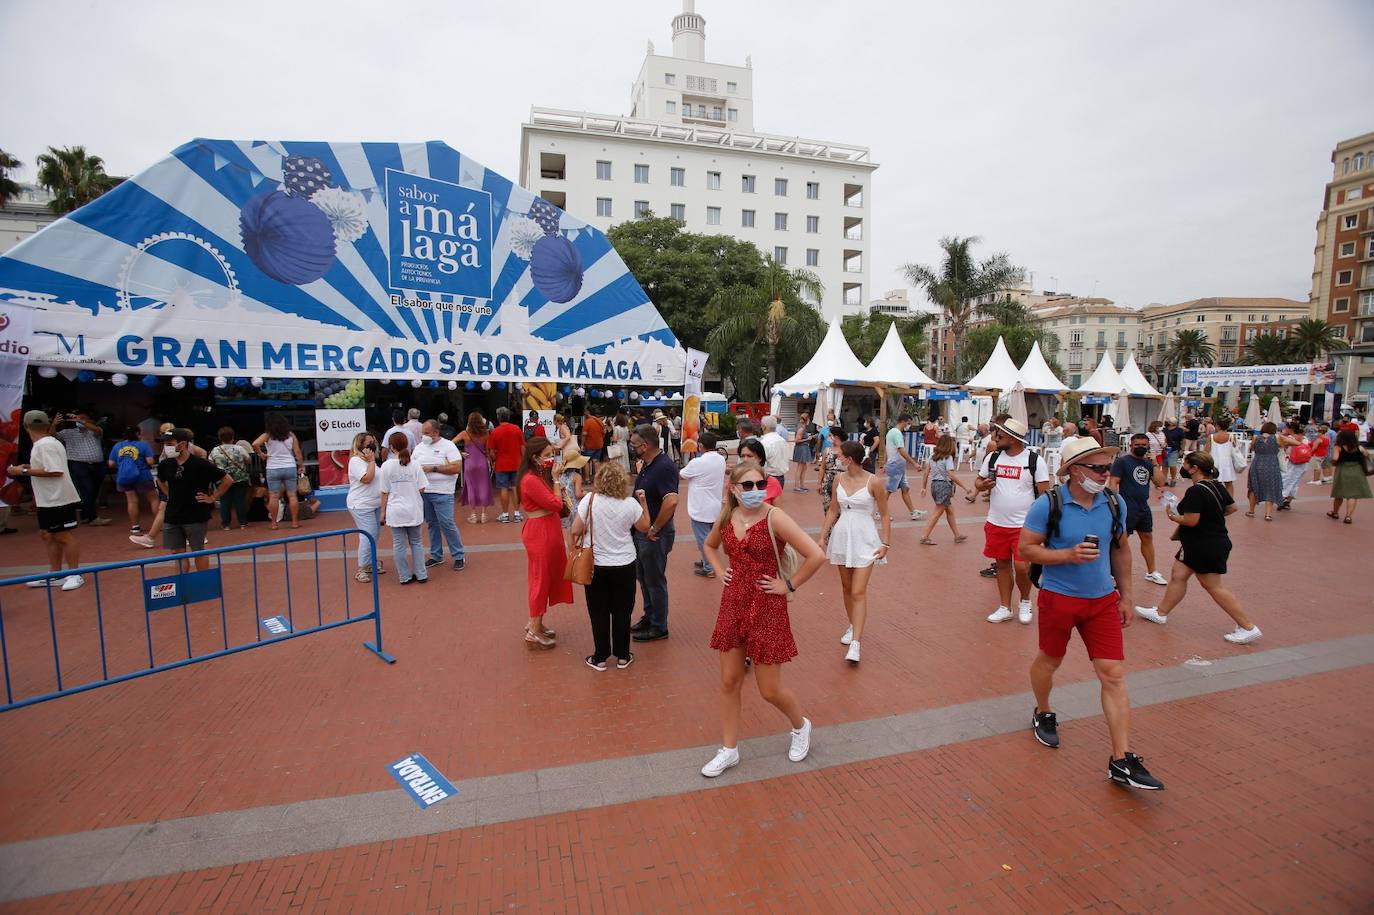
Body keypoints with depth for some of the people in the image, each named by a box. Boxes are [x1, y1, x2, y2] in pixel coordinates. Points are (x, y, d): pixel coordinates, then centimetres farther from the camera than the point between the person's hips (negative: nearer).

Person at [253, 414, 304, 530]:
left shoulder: (267, 436, -4)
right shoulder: (291, 435, 2)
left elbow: (255, 444, -20)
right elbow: (297, 452, 2)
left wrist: (261, 454, -3)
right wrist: (301, 466, 10)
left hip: (273, 469, -1)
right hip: (290, 468, 1)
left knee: (273, 497, 5)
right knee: (292, 495, 5)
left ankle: (273, 523, 11)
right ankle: (295, 521, 8)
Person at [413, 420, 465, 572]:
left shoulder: (448, 446, -5)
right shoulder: (419, 447, 12)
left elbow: (457, 468, -14)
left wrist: (433, 468, -15)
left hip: (442, 493, -5)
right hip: (423, 492, 6)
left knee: (447, 524, -7)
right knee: (432, 524, 13)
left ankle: (458, 556, 4)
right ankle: (436, 555, 24)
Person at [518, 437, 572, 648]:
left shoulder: (542, 476, 10)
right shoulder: (531, 480, -20)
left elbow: (556, 503, 8)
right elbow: (555, 504, -20)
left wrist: (554, 478, 0)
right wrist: (556, 480, -11)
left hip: (549, 530, 10)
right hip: (539, 532, -10)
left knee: (548, 577, 17)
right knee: (541, 578, 1)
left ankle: (535, 623, 31)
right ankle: (534, 633, 13)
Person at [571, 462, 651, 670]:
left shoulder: (589, 500, -14)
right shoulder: (630, 504, -12)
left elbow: (575, 531, -11)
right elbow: (644, 527, 4)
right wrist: (644, 502, 13)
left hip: (596, 565, 0)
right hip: (624, 566, 1)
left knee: (599, 613, 12)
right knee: (622, 612, 14)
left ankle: (600, 657, 21)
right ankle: (622, 656, 24)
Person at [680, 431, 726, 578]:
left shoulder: (697, 463, -22)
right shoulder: (721, 460, -1)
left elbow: (680, 476, -7)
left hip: (701, 509, -7)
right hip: (715, 507, 7)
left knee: (703, 539, 5)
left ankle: (708, 569, 12)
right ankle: (707, 561, 35)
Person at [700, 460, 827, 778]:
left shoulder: (774, 518, -18)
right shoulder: (727, 518, 0)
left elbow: (816, 556, -23)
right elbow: (710, 545, 23)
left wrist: (789, 585, -14)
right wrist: (721, 570, 8)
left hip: (767, 609, -5)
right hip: (733, 605, 5)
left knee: (769, 690, 7)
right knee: (729, 681, 12)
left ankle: (800, 726, 39)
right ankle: (729, 750, 31)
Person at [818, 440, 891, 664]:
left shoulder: (873, 482, -11)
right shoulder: (839, 479, 2)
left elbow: (885, 515, -4)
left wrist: (886, 543, -7)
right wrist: (823, 537, 7)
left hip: (864, 539, -5)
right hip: (841, 536, 5)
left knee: (858, 592, -9)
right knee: (846, 588, 15)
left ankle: (855, 643, -8)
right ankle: (853, 626, 35)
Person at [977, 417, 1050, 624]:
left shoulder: (1035, 460, -8)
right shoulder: (992, 458, 4)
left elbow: (1045, 494, -6)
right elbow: (978, 483, 14)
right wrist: (983, 485, -10)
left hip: (1024, 525, -4)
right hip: (996, 524, 4)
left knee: (1022, 566, -8)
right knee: (1002, 564, 11)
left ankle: (1025, 601, 21)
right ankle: (1005, 608, 24)